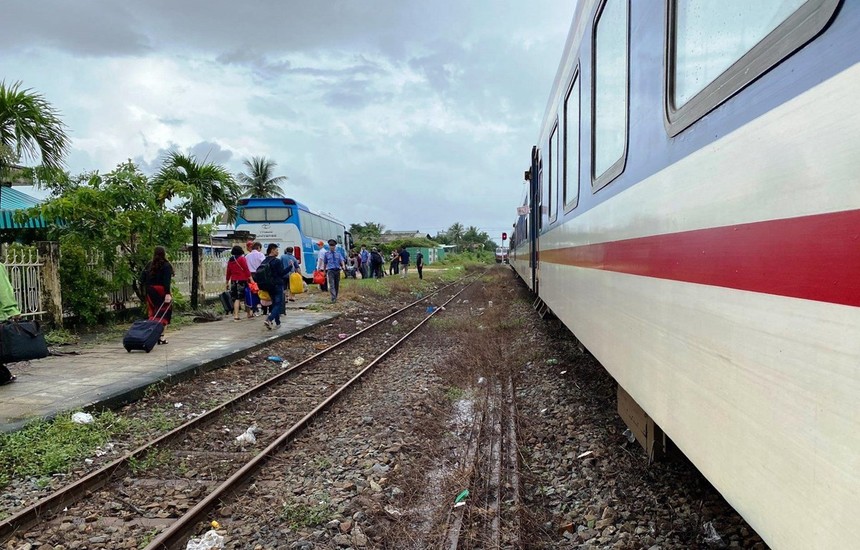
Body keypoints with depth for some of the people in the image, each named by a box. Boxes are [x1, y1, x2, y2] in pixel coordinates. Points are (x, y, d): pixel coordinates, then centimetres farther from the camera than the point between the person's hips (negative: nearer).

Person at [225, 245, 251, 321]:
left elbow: (228, 272, 16)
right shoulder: (242, 258, -5)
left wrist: (227, 282, 23)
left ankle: (235, 314, 11)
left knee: (235, 298, 10)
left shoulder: (230, 260, 11)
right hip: (241, 280, -5)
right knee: (238, 298, -2)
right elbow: (246, 270, -11)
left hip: (233, 281, 5)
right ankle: (236, 315, 2)